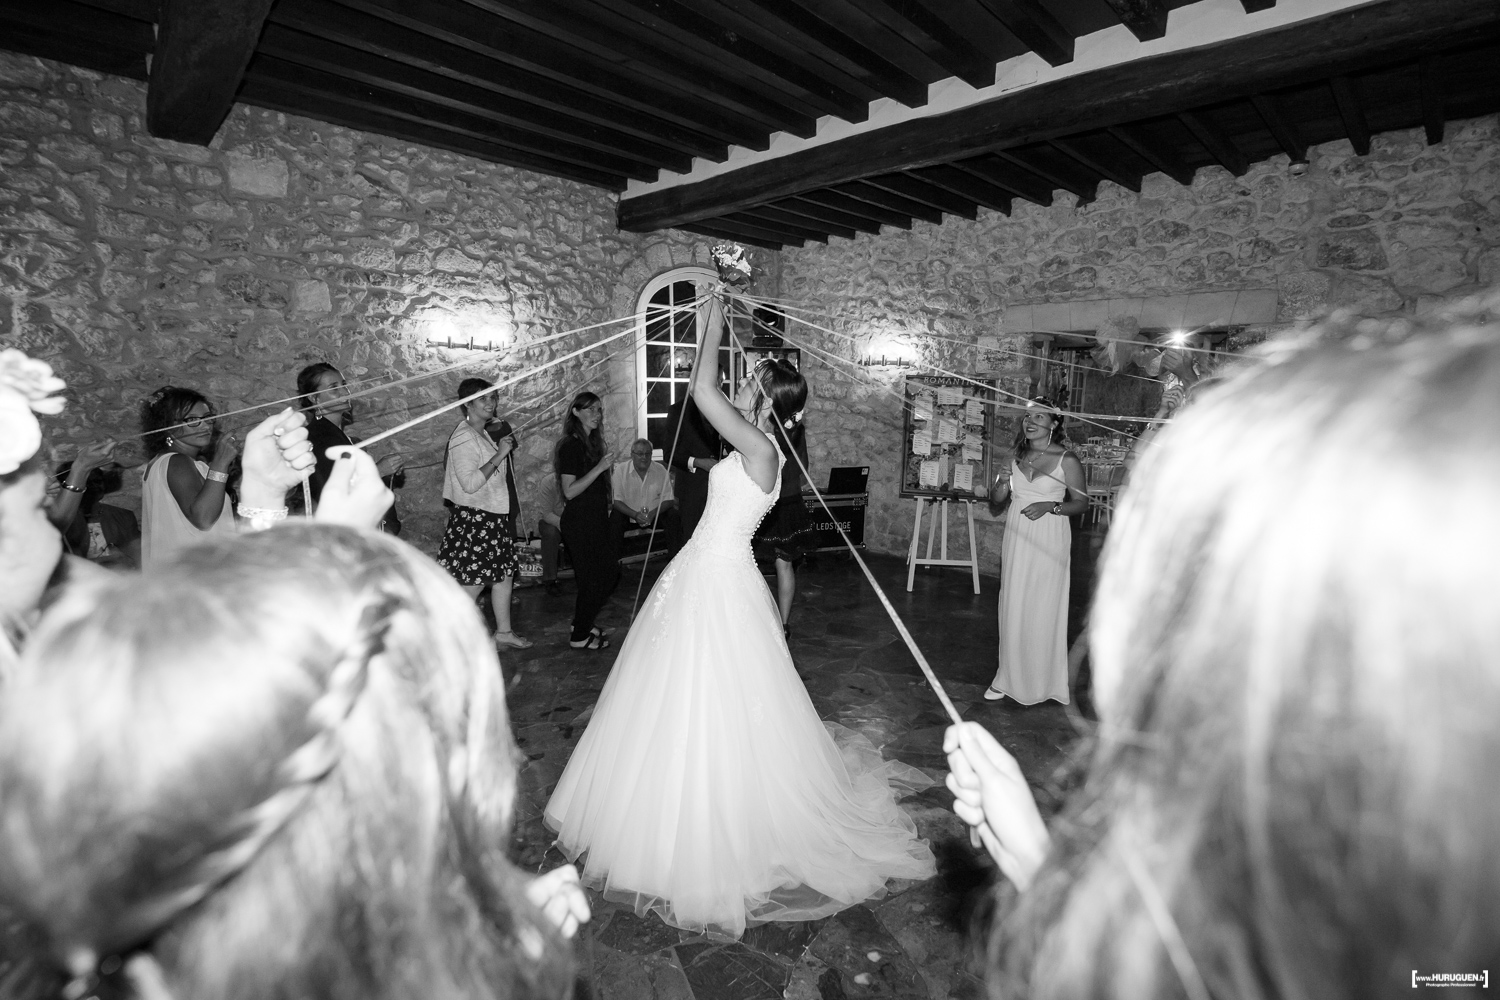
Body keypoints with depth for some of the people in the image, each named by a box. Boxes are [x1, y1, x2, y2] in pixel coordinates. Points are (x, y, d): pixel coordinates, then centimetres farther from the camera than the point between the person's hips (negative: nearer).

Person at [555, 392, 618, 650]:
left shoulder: (592, 442, 12)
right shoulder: (571, 446, -14)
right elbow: (570, 491, -21)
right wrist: (600, 467, -23)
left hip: (595, 520, 9)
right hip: (579, 522, -9)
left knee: (610, 572, 13)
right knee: (593, 578, -2)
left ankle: (583, 624, 27)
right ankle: (579, 636, 13)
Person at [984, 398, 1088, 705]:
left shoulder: (1067, 460, -5)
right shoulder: (1016, 458, 8)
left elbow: (1082, 502, -5)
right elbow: (995, 504, 13)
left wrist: (1049, 507, -19)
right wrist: (1000, 489, -8)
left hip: (1048, 541, -4)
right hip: (1016, 539, 5)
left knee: (1043, 610, 1)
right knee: (1013, 608, 8)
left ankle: (1043, 681, 17)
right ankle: (1010, 678, 19)